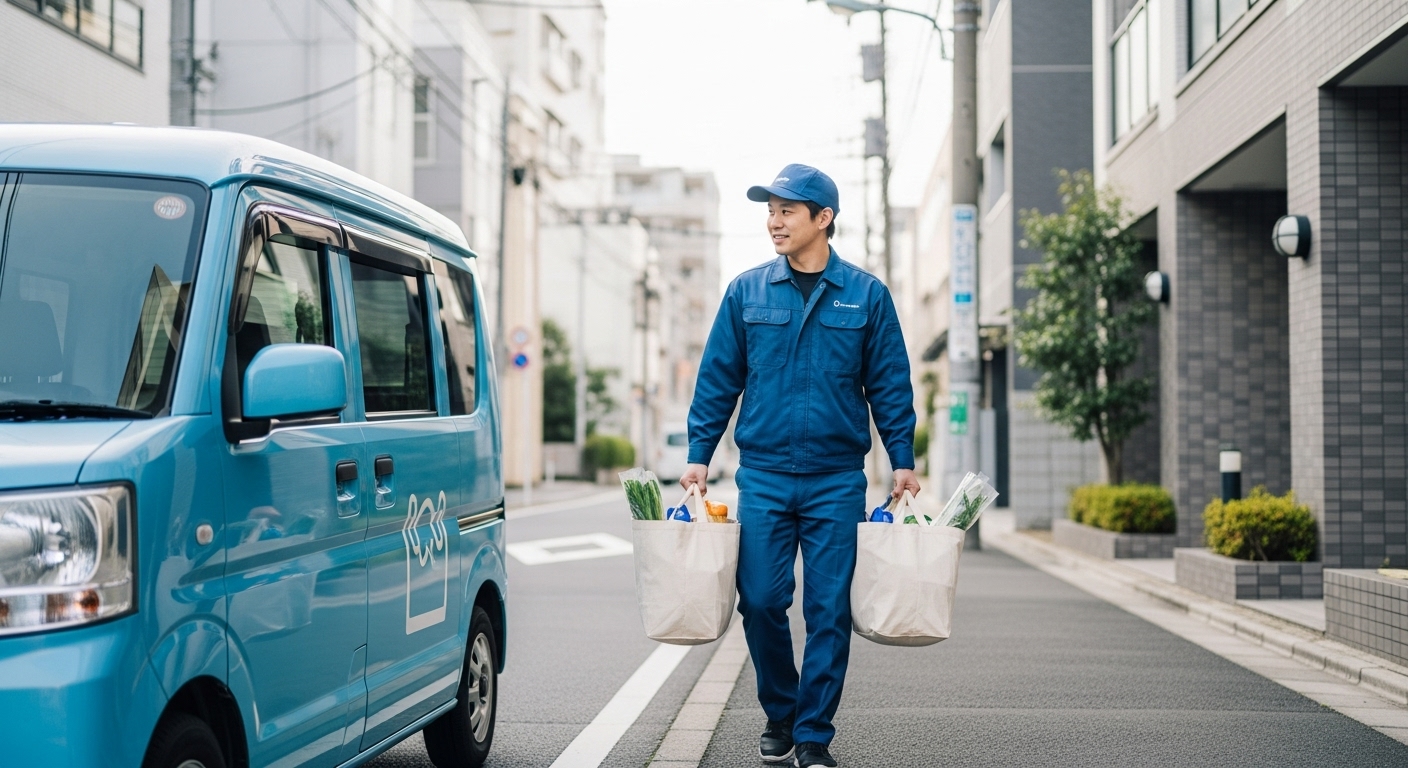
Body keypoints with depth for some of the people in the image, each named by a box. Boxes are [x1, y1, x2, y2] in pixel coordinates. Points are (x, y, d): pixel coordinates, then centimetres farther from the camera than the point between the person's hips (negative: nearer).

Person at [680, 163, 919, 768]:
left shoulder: (865, 294, 3)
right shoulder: (746, 292, 5)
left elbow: (890, 385, 6)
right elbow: (717, 379, 9)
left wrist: (903, 461, 1)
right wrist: (698, 456, 4)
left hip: (837, 480, -1)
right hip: (762, 475, 1)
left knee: (829, 610, 0)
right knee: (761, 601, 0)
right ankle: (779, 714, 23)